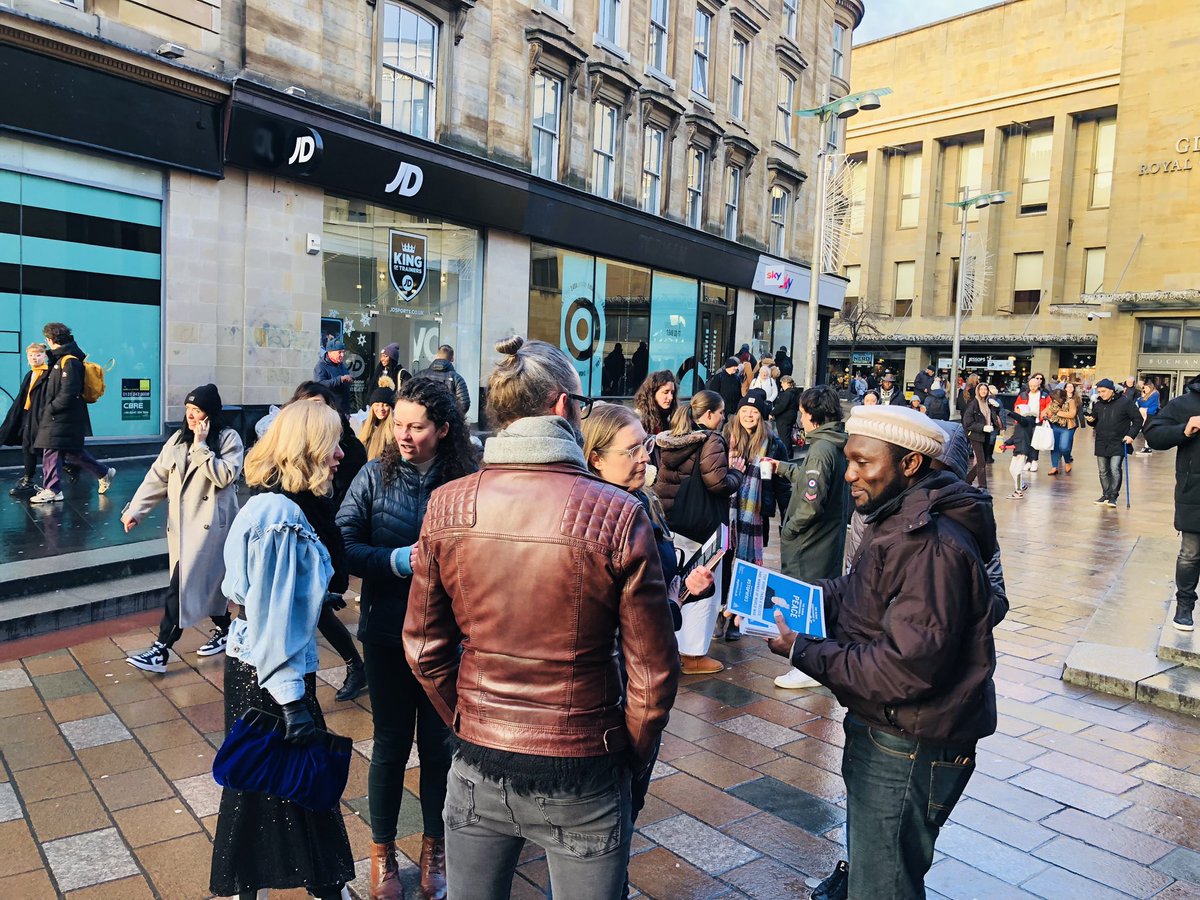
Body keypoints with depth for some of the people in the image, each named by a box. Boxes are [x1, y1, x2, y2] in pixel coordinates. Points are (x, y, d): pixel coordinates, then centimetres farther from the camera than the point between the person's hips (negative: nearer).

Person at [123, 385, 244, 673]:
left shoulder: (229, 438, -8)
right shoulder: (178, 439, 9)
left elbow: (225, 476, -21)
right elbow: (156, 478, 6)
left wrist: (201, 445, -19)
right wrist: (135, 510, -1)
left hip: (209, 524, -6)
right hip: (181, 523, 6)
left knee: (182, 584, -9)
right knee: (204, 581, 13)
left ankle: (161, 650, -5)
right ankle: (223, 630, 31)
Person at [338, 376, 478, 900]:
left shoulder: (466, 482, -12)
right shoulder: (376, 475, -7)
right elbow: (342, 546, -10)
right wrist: (396, 560, -23)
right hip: (388, 635, 1)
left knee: (440, 744, 14)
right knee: (391, 744, 15)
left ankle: (435, 848, 38)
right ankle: (382, 852, 38)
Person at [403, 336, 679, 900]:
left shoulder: (446, 507, -9)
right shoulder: (617, 515, -18)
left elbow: (424, 648, 0)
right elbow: (653, 672, -12)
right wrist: (632, 758, 5)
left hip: (477, 767, 3)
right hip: (581, 779, -2)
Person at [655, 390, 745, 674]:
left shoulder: (666, 440, 7)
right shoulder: (710, 441, -15)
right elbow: (718, 483, -24)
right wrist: (736, 472, -3)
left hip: (669, 523, 7)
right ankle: (694, 654, 10)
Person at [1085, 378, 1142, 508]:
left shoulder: (1125, 402, -8)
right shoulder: (1098, 404, 6)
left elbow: (1137, 419, -3)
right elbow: (1095, 423, 18)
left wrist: (1131, 435, -11)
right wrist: (1091, 420, -5)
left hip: (1118, 444, -5)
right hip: (1101, 444, 5)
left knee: (1115, 470, -11)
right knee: (1103, 471, 10)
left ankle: (1113, 496, -3)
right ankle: (1106, 494, 21)